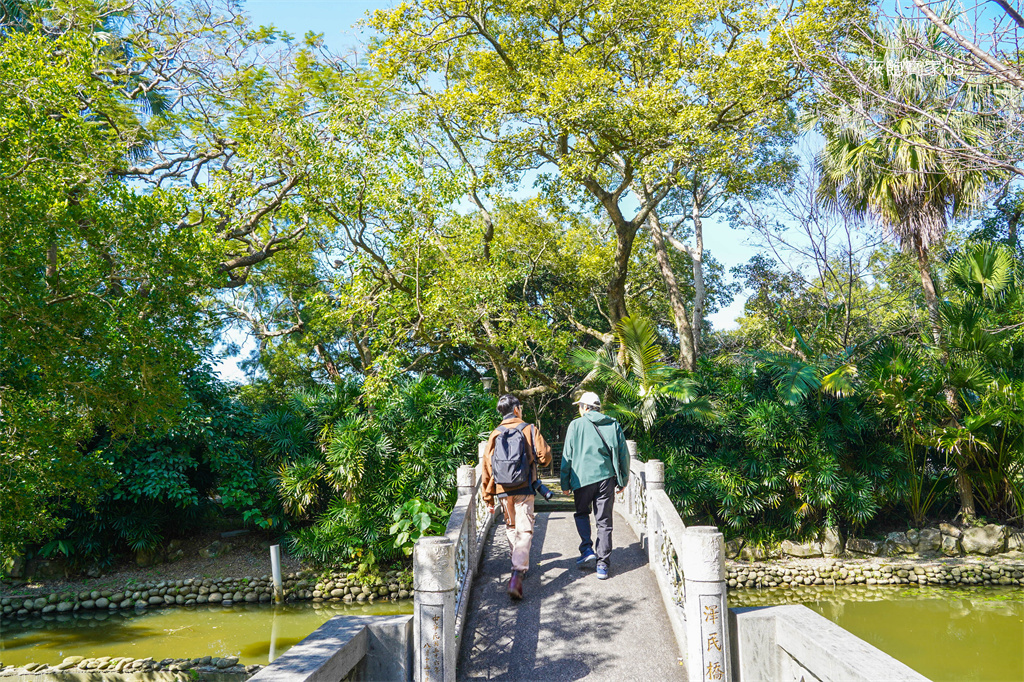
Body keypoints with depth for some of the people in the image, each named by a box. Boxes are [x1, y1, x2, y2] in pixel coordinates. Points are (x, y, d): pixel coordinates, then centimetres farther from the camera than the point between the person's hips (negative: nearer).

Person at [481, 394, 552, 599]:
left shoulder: (495, 434, 5)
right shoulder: (529, 430, -1)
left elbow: (487, 467, 4)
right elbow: (545, 457, -7)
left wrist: (488, 497, 11)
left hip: (503, 490, 3)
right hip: (524, 489, -3)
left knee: (511, 528, 21)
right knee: (524, 531, -5)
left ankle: (521, 565, 34)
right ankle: (517, 574, -21)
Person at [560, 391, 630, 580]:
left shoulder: (576, 425, 1)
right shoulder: (614, 425, 9)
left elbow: (567, 456, 1)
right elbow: (624, 455, 9)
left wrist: (565, 484, 7)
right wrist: (623, 481, 17)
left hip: (582, 477, -2)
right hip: (606, 477, 2)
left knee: (582, 513, 20)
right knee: (604, 522, 7)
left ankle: (587, 549, 2)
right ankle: (603, 564, 6)